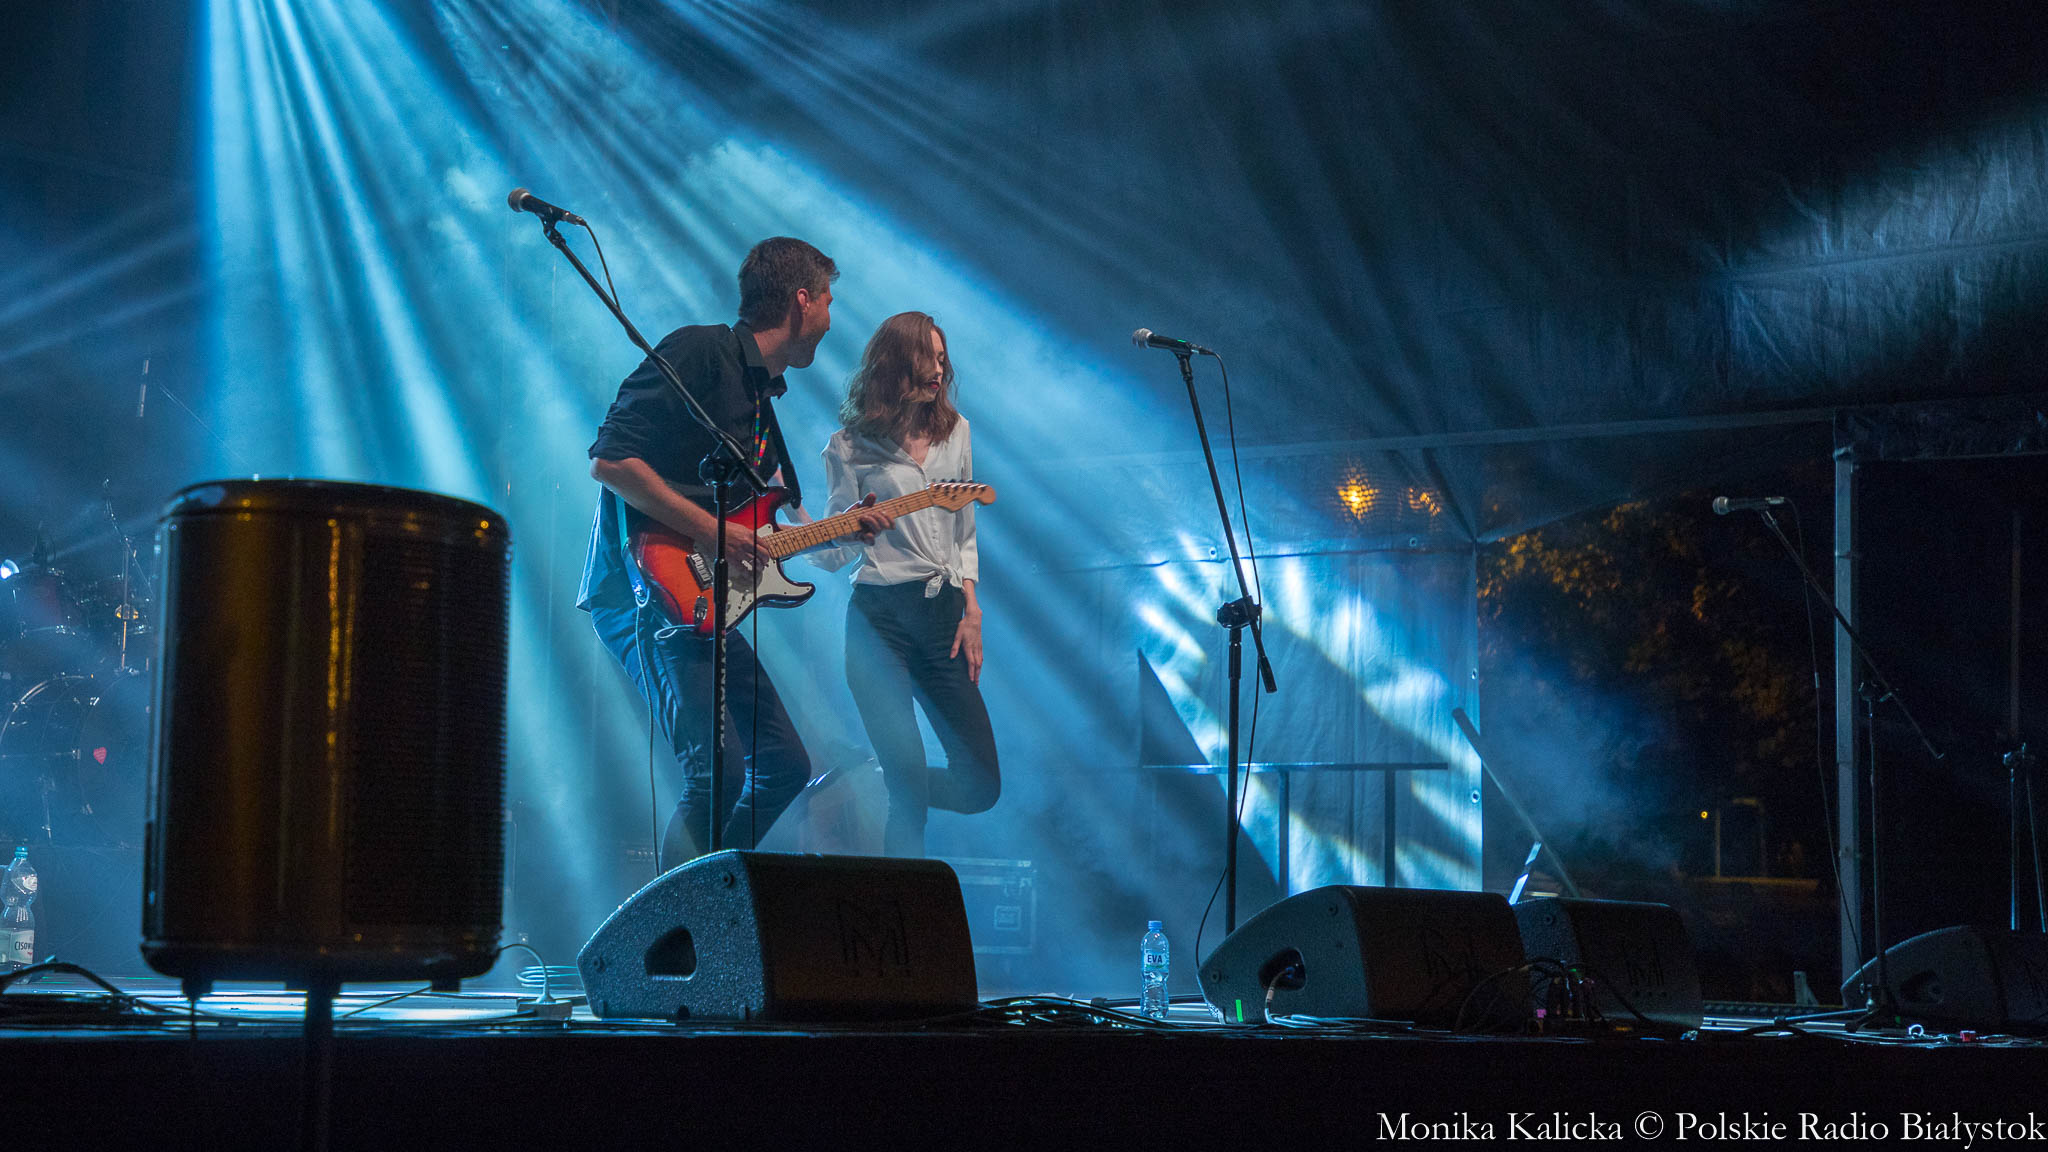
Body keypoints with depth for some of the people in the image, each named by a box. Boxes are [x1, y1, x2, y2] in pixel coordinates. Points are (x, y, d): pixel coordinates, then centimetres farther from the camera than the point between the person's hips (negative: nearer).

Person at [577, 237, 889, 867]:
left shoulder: (761, 395, 20)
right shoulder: (700, 353, -9)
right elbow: (610, 460, -18)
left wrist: (842, 531, 14)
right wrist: (714, 530, -20)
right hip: (646, 589, -10)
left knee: (784, 765, 10)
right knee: (717, 770, -22)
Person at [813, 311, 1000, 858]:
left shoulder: (953, 430, 12)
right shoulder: (851, 445, 0)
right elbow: (835, 556, 1)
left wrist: (972, 612, 8)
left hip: (946, 615, 5)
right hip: (881, 619, -5)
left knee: (981, 786, 3)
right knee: (910, 789, -10)